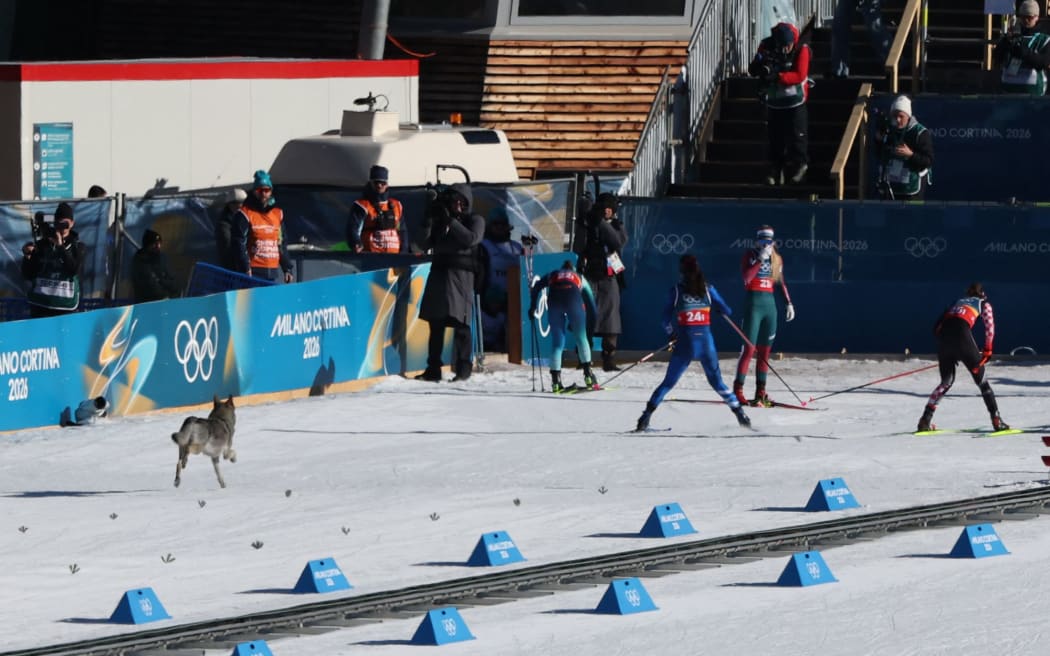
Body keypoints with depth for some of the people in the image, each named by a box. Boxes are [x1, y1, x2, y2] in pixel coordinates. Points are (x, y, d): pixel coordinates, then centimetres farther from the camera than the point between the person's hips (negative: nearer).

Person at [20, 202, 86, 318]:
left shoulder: (78, 247, 5)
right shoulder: (41, 245, 7)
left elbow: (74, 270, -13)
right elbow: (28, 275, 7)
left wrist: (61, 247, -18)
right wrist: (27, 257, -11)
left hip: (65, 305, -1)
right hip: (40, 304, 1)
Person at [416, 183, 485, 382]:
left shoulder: (474, 220, 7)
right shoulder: (440, 220, 19)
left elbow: (471, 238, -12)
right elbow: (426, 243, 11)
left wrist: (450, 221, -13)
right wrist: (430, 218, 0)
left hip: (461, 275, -5)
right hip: (439, 273, 5)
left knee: (460, 323, -9)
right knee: (435, 323, 3)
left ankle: (463, 368, -7)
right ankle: (433, 369, 4)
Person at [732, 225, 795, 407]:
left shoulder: (776, 258, 11)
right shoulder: (750, 255, -3)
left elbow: (781, 282, 19)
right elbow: (746, 277, -18)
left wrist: (789, 303, 15)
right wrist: (760, 259, -20)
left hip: (770, 305, 5)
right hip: (754, 304, -5)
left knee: (765, 351, 6)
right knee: (749, 348, -10)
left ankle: (761, 392, 10)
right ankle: (738, 390, -6)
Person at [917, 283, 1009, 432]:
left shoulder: (957, 302, 34)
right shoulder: (984, 304, 23)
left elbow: (937, 326, 27)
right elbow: (989, 326, 6)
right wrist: (988, 350, 10)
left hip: (943, 336, 4)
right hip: (961, 334, -4)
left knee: (946, 381, 20)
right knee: (981, 378, 7)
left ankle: (925, 420, 10)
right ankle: (996, 419, -3)